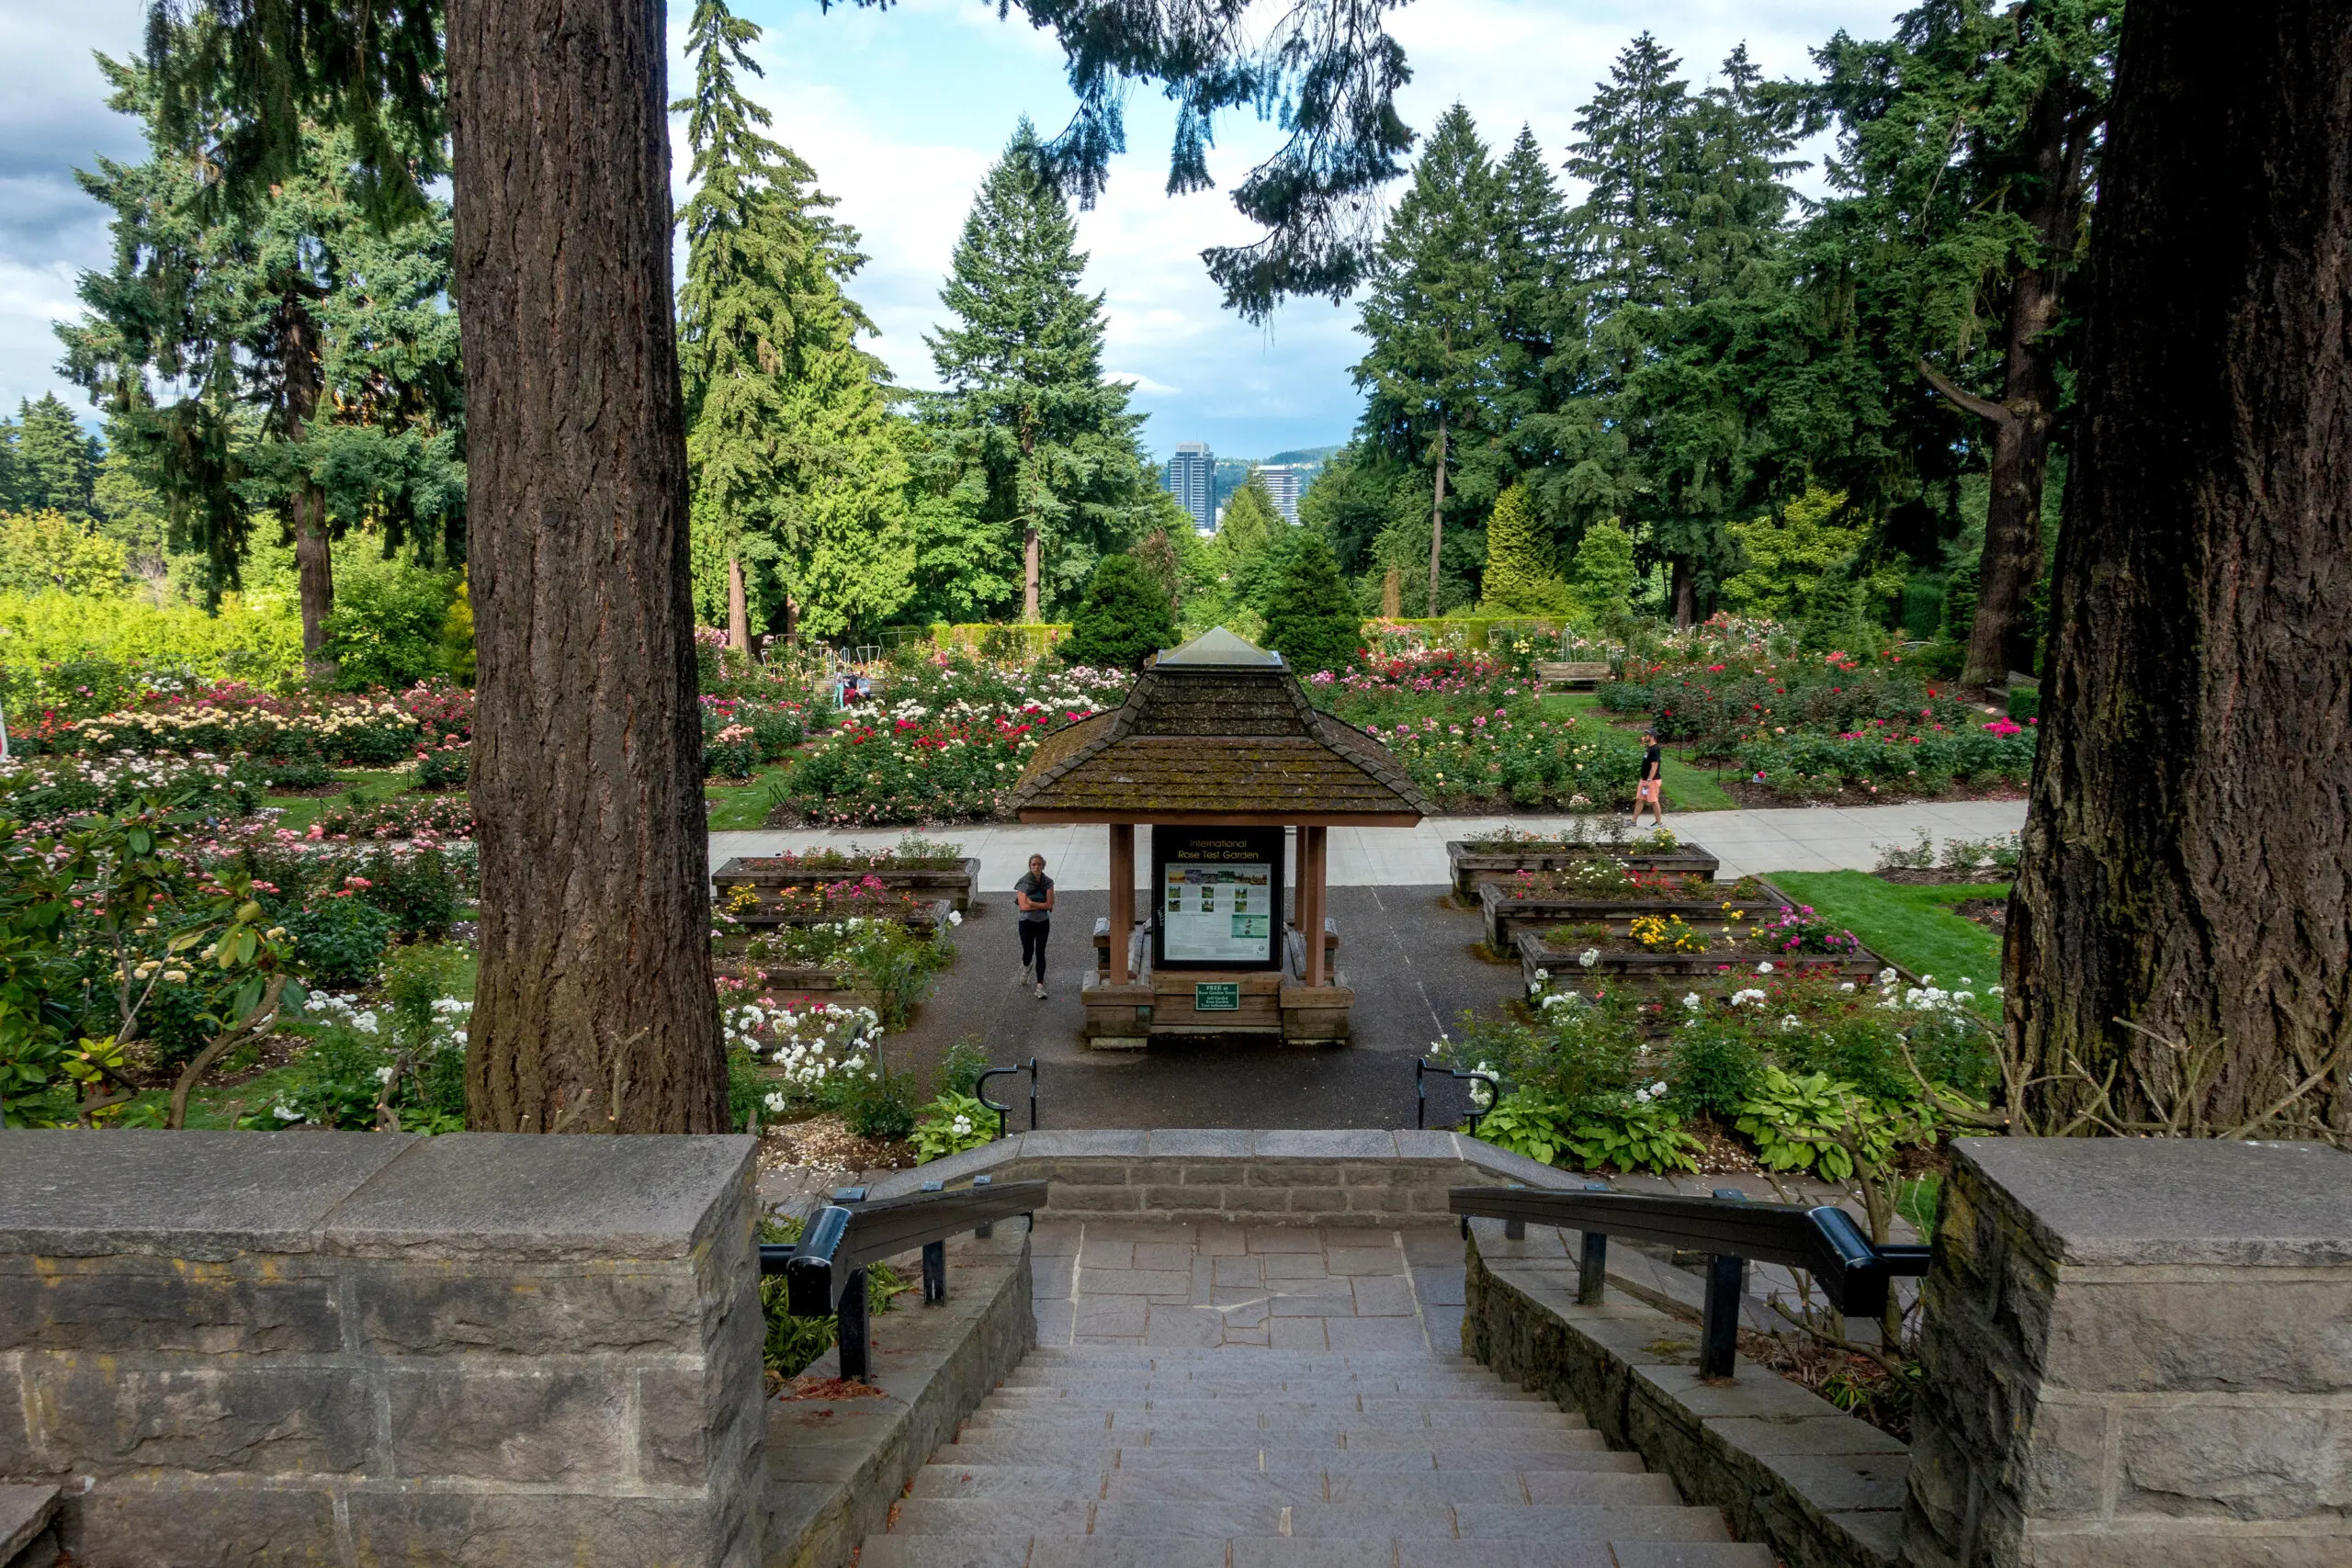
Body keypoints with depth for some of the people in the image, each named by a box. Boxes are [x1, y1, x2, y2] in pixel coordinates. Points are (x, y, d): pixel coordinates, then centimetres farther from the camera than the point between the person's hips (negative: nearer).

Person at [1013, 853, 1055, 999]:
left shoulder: (1048, 882, -6)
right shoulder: (1023, 883, -11)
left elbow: (1050, 904, -13)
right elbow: (1023, 906, -18)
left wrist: (1031, 903, -18)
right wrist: (1041, 905, -16)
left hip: (1043, 923, 1)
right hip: (1027, 922, -1)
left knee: (1040, 953, -3)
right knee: (1028, 951, 11)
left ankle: (1040, 986, 0)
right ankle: (1025, 968, 48)